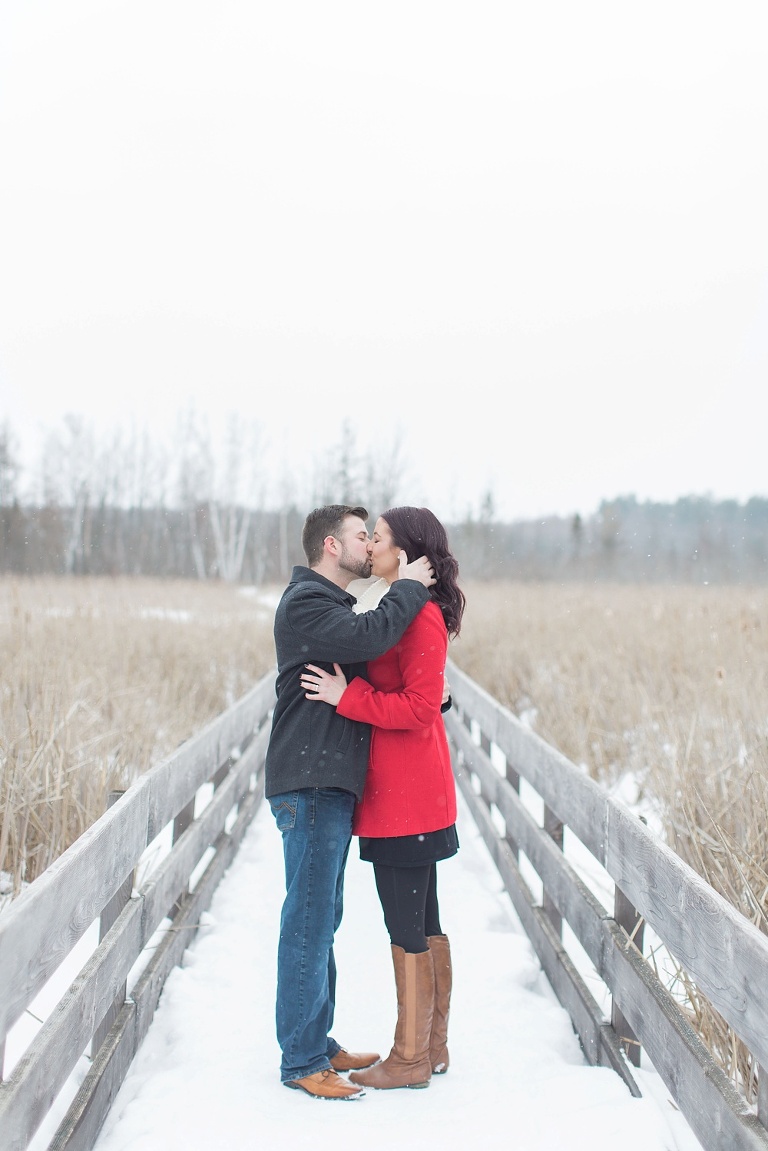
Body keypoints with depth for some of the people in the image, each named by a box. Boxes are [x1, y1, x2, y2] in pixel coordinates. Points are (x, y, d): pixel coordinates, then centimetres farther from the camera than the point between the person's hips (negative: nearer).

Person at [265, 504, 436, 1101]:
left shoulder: (329, 605, 22)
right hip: (310, 787, -11)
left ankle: (319, 1042, 25)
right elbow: (369, 638, -28)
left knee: (321, 922, 16)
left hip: (330, 787, 11)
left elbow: (369, 666, 21)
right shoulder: (306, 602, -11)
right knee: (309, 924, -5)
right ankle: (302, 1062, 1)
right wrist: (409, 588, -14)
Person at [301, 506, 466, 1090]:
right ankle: (434, 1045, 26)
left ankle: (410, 1059, 9)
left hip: (404, 793, -10)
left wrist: (347, 696, -18)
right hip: (415, 792, 10)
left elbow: (419, 708, -23)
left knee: (404, 926, -1)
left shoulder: (420, 618, -17)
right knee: (425, 922, 16)